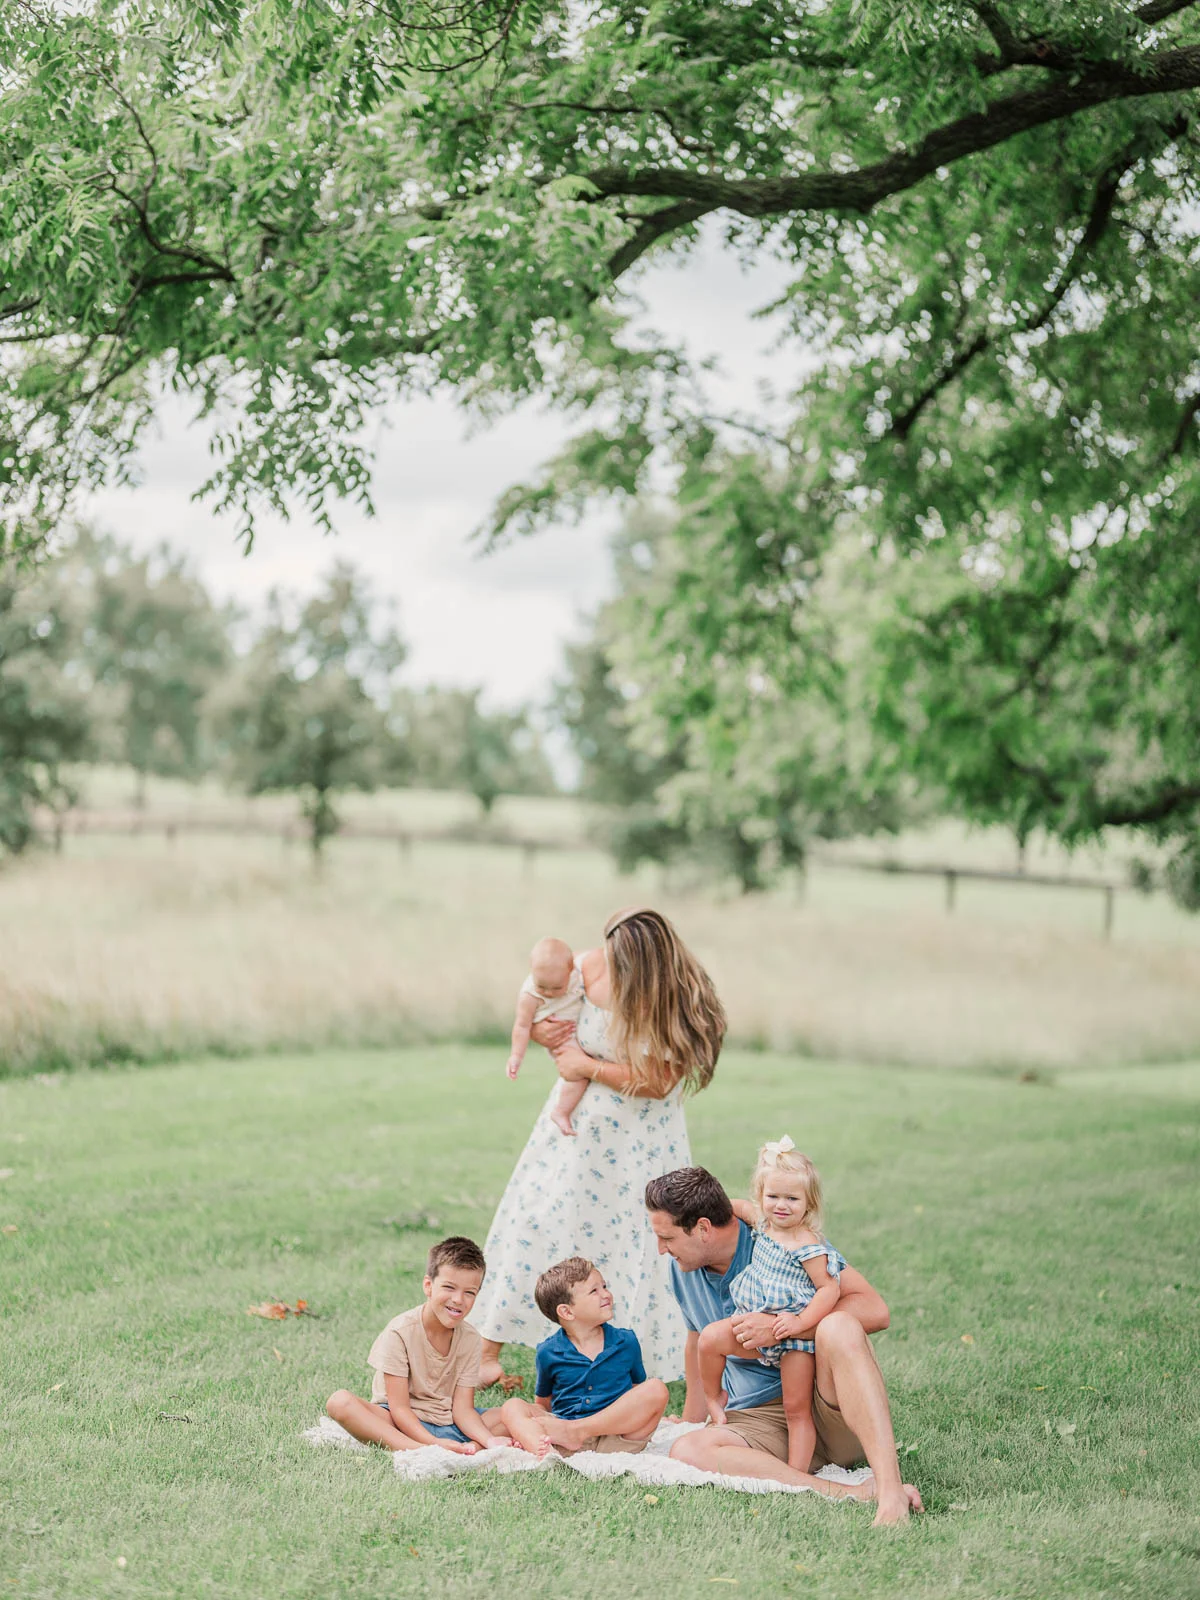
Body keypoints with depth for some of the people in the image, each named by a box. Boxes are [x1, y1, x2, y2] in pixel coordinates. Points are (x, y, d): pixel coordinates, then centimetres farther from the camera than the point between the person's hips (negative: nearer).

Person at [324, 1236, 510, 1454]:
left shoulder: (470, 1340, 0)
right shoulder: (401, 1331, -13)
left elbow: (462, 1408, -5)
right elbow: (399, 1407, -17)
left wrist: (489, 1440, -25)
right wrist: (433, 1443, -32)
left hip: (448, 1424, 4)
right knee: (339, 1401, -32)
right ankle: (417, 1450, -46)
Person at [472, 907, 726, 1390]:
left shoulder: (684, 1000, -23)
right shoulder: (592, 966, -13)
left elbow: (659, 1082, -24)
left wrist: (587, 1066, -19)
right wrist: (539, 1031, -18)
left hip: (643, 1137, -3)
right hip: (579, 1121, 3)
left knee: (649, 1242, -1)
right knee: (536, 1219, 5)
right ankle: (488, 1349, 16)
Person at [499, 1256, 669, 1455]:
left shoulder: (626, 1342, 7)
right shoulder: (548, 1353, 5)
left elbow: (638, 1388, 16)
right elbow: (544, 1404, 14)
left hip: (617, 1437, 0)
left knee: (656, 1389, -22)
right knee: (512, 1407, -17)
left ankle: (574, 1431, -26)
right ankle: (544, 1453, -50)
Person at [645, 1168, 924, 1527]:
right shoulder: (682, 1268, 9)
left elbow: (875, 1310, -17)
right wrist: (691, 1424, 32)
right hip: (759, 1420, 5)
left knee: (838, 1328, -37)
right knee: (686, 1450, -29)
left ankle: (889, 1488, -48)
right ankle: (847, 1492, -37)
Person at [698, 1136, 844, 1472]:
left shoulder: (808, 1246, -18)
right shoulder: (764, 1230, 6)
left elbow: (830, 1288, -19)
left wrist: (801, 1322, -26)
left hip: (794, 1334, -6)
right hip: (756, 1324, 6)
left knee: (797, 1409, -1)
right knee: (711, 1337, -18)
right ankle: (714, 1398, 6)